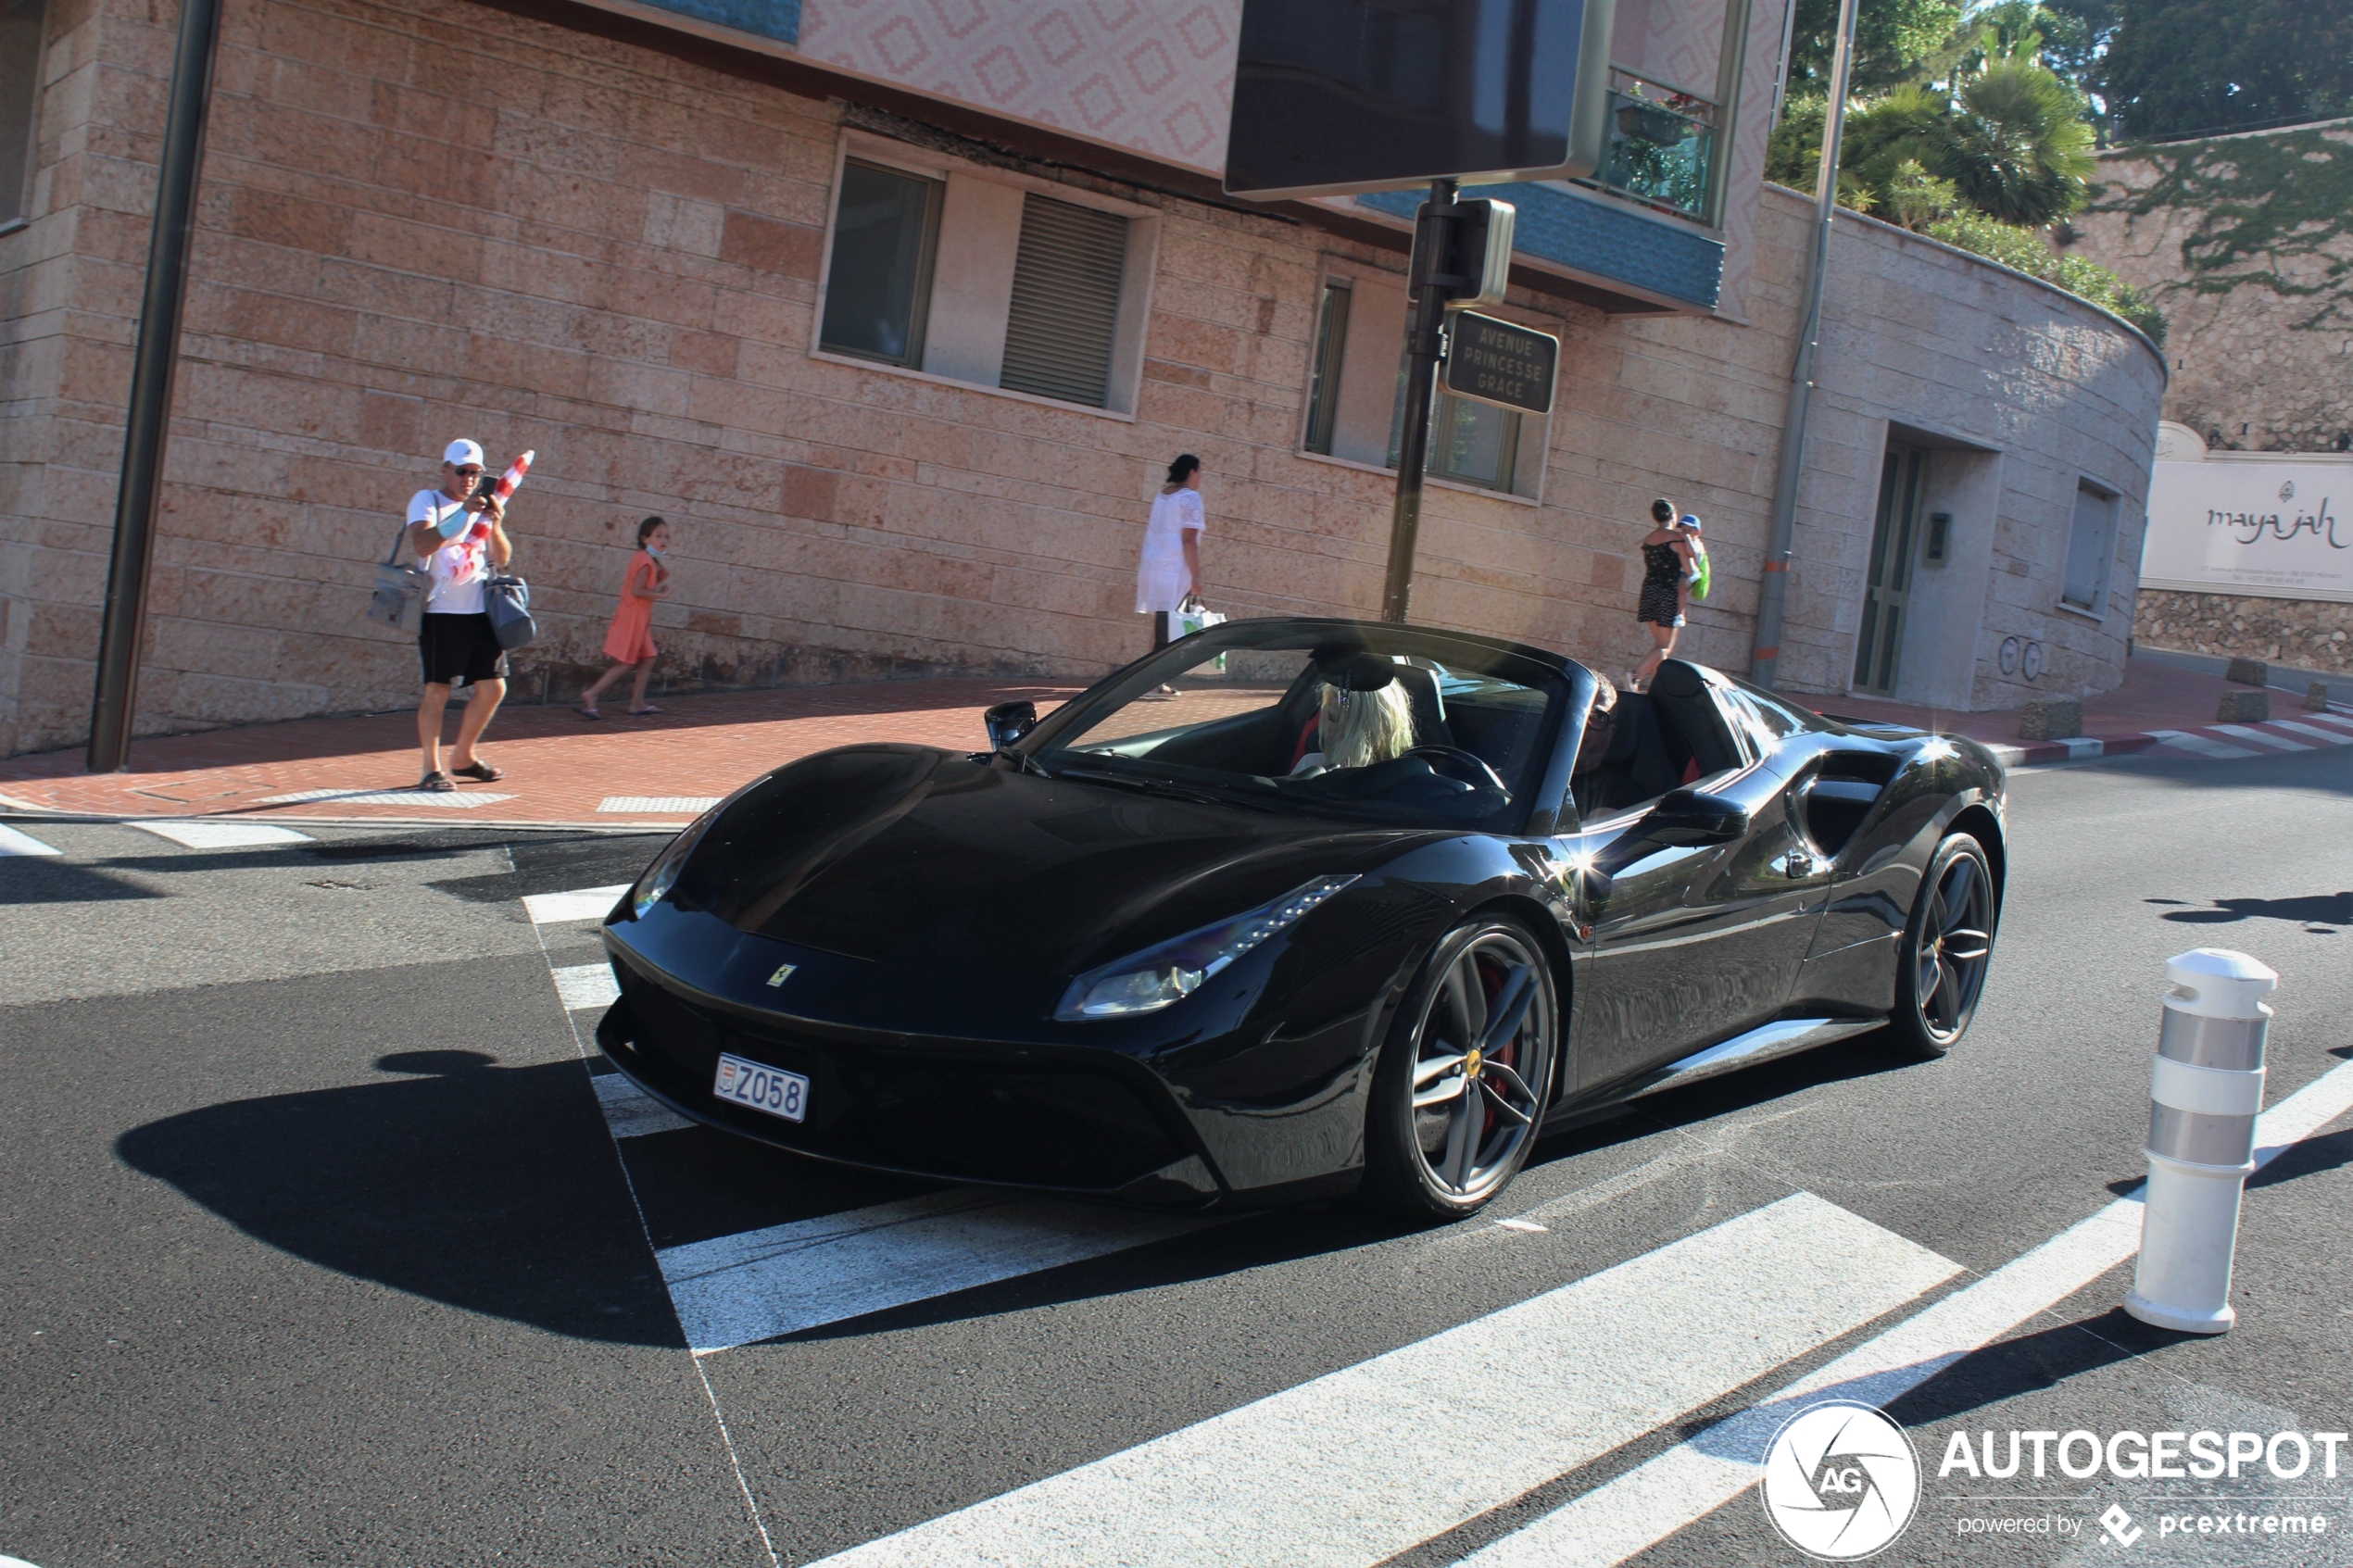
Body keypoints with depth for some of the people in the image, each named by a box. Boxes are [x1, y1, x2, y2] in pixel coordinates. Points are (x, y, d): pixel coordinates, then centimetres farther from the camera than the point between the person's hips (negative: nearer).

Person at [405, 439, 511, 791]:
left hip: (481, 612, 6)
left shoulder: (484, 505, 16)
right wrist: (463, 513, -29)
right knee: (437, 690, -6)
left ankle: (463, 758, 22)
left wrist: (496, 525, -11)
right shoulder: (427, 501, -1)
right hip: (441, 612, -6)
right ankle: (431, 769, 0)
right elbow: (422, 545, -20)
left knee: (493, 688, 6)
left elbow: (503, 558, 8)